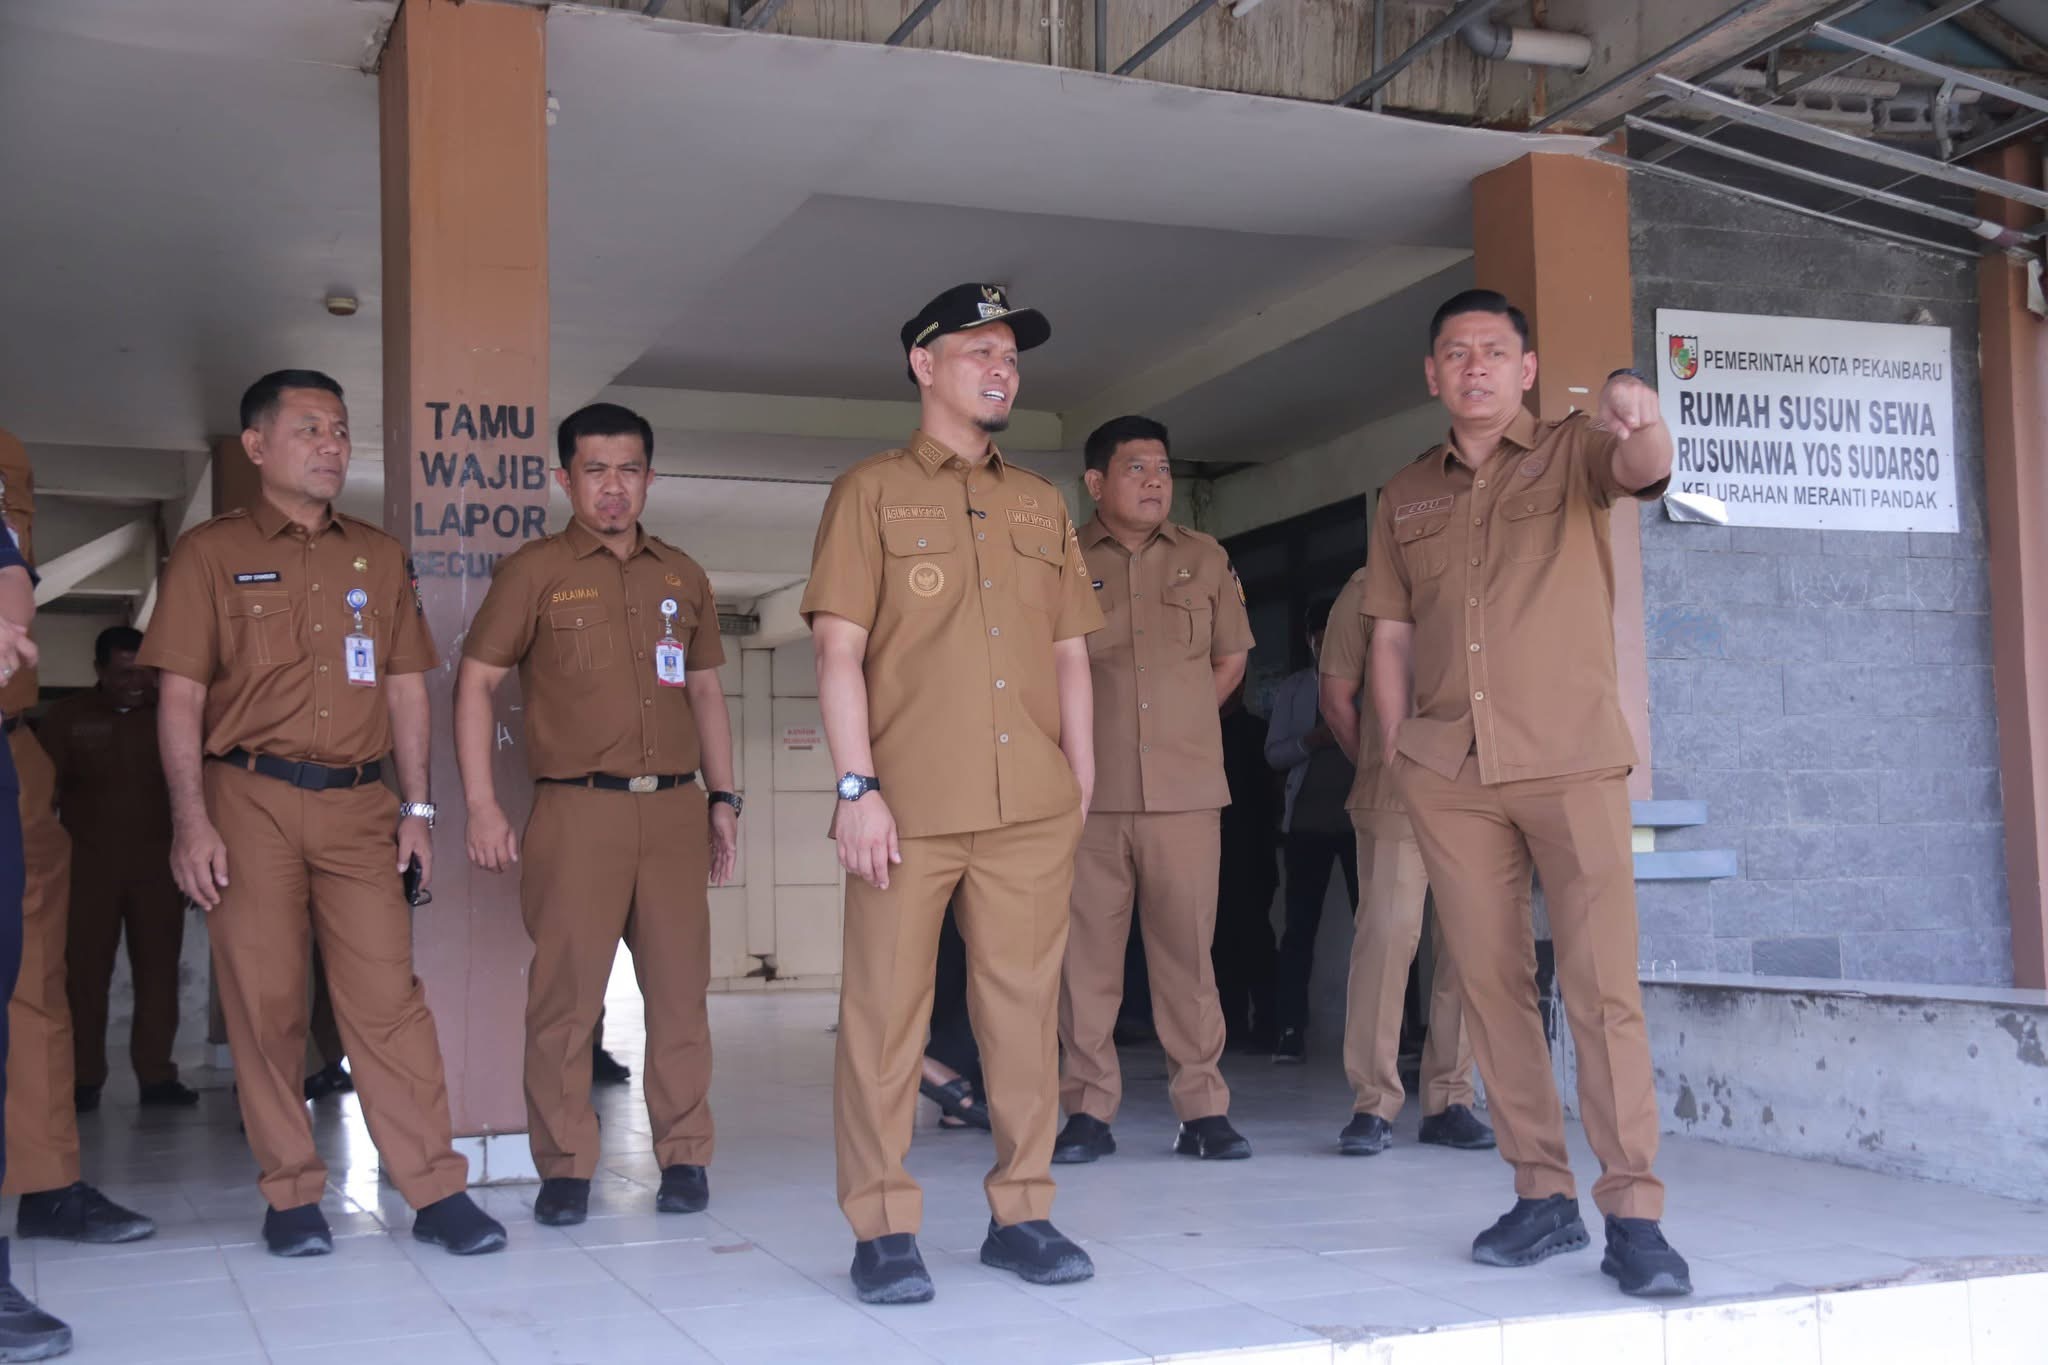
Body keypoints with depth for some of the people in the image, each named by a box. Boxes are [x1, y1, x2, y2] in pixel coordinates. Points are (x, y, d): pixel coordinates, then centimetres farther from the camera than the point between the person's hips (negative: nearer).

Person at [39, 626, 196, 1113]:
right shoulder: (67, 716, 5)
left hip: (157, 863, 1)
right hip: (87, 863, -1)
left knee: (158, 969, -1)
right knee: (85, 972, -1)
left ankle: (156, 1074, 3)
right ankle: (84, 1080, 4)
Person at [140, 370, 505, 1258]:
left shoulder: (378, 557, 14)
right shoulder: (211, 552, 4)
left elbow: (405, 688, 15)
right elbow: (179, 696, 0)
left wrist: (416, 805, 8)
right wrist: (191, 820, -9)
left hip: (358, 803, 2)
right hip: (251, 800, -2)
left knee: (388, 994, -3)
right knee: (264, 1001, 1)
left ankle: (436, 1190, -2)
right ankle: (292, 1197, 11)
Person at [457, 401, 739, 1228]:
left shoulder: (682, 577, 15)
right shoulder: (534, 571, 3)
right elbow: (476, 683, 0)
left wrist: (722, 798, 14)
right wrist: (481, 804, -8)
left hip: (674, 809, 3)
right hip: (577, 811, -3)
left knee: (680, 989, 3)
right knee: (564, 991, -2)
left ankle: (683, 1158, 14)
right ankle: (565, 1168, 9)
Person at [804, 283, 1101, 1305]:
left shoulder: (1040, 504, 18)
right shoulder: (871, 491, 5)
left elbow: (1070, 656, 18)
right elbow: (840, 650, -3)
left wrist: (1082, 788, 11)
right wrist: (857, 788, -11)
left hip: (1033, 808, 4)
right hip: (908, 806, -3)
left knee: (1024, 1006, 5)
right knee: (885, 1009, -1)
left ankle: (1021, 1213, 16)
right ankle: (882, 1231, 7)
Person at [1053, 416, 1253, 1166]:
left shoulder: (1205, 559, 11)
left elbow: (1231, 659, 19)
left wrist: (1179, 723, 12)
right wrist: (1087, 732, 3)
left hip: (1185, 789, 1)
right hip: (1088, 790, -1)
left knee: (1187, 949, 2)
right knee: (1086, 952, 1)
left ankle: (1203, 1109, 9)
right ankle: (1088, 1111, 8)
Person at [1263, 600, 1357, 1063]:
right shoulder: (1293, 688, 12)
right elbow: (1273, 753, 6)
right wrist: (1311, 741, -12)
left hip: (1361, 818, -1)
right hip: (1308, 820, 1)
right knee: (1300, 924, -2)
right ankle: (1289, 1030, -3)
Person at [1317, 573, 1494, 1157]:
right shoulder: (1368, 588, 6)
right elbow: (1337, 698, 8)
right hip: (1393, 800, -2)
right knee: (1385, 936, -10)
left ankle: (1448, 1102, 11)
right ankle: (1372, 1105, -4)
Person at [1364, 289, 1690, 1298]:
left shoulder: (1571, 452, 6)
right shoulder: (1405, 499, 15)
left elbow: (1643, 469, -17)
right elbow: (1391, 638, 16)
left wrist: (1637, 410, -39)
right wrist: (1396, 758, 8)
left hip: (1570, 759, -3)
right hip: (1448, 773, 4)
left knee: (1602, 984, -10)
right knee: (1490, 983, 3)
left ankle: (1633, 1214, -7)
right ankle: (1543, 1196, 11)